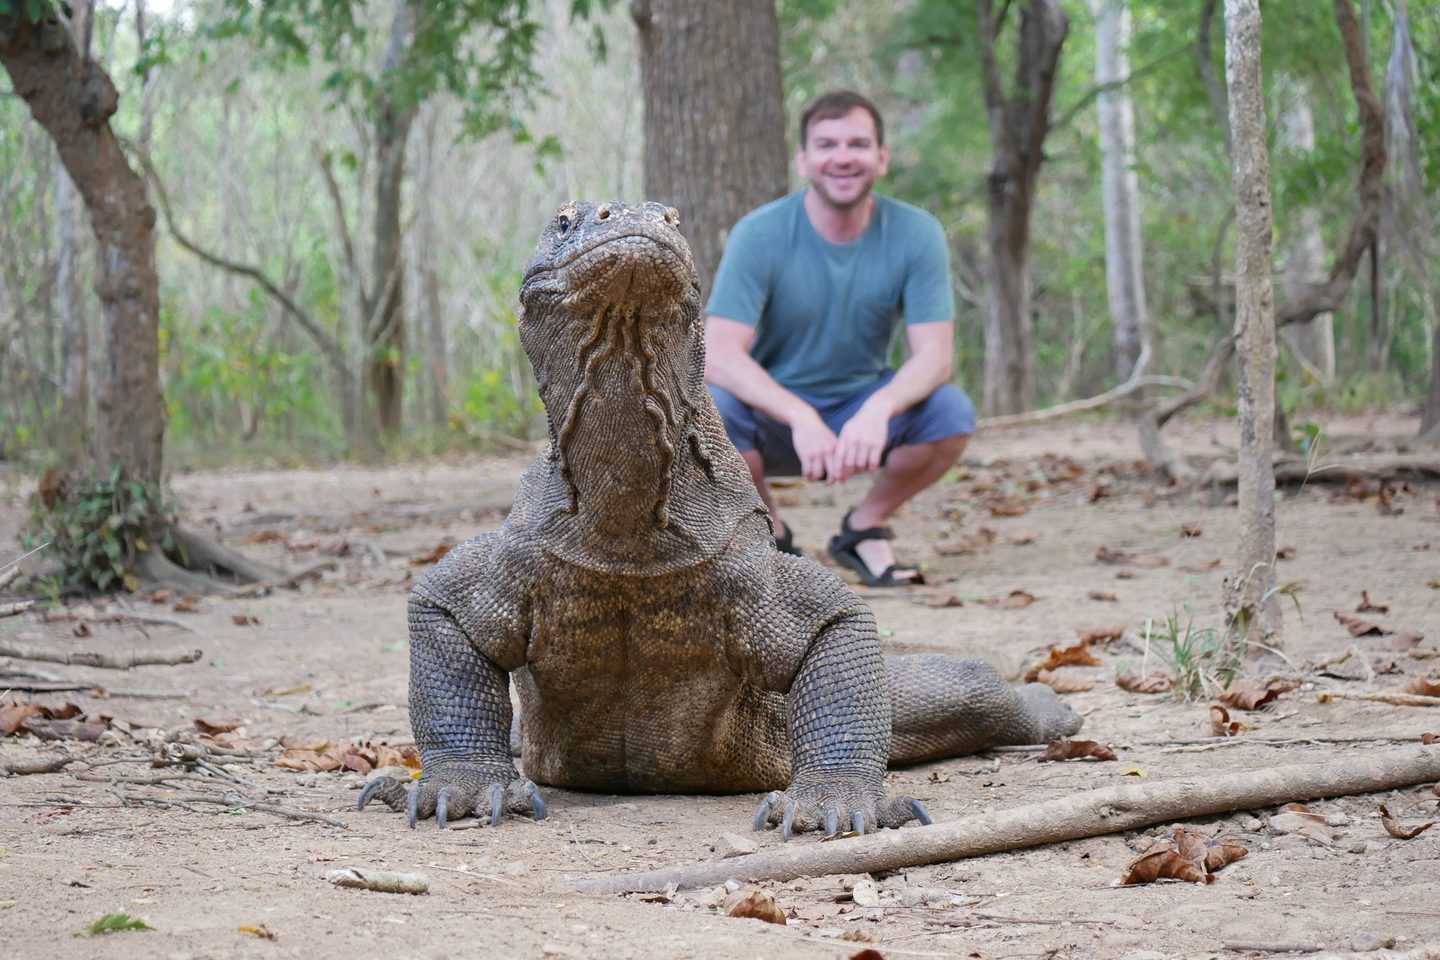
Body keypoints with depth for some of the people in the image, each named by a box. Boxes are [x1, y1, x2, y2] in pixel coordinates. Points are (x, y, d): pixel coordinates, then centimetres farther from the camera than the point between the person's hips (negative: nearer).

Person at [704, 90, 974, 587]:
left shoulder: (916, 234, -11)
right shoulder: (760, 234, -17)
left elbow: (934, 355, -17)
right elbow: (718, 355, -25)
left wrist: (878, 410, -39)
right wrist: (801, 418, -40)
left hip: (864, 408, 2)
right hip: (773, 416, -1)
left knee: (952, 412, -27)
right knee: (712, 409, -34)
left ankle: (864, 527, 0)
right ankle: (767, 534, -3)